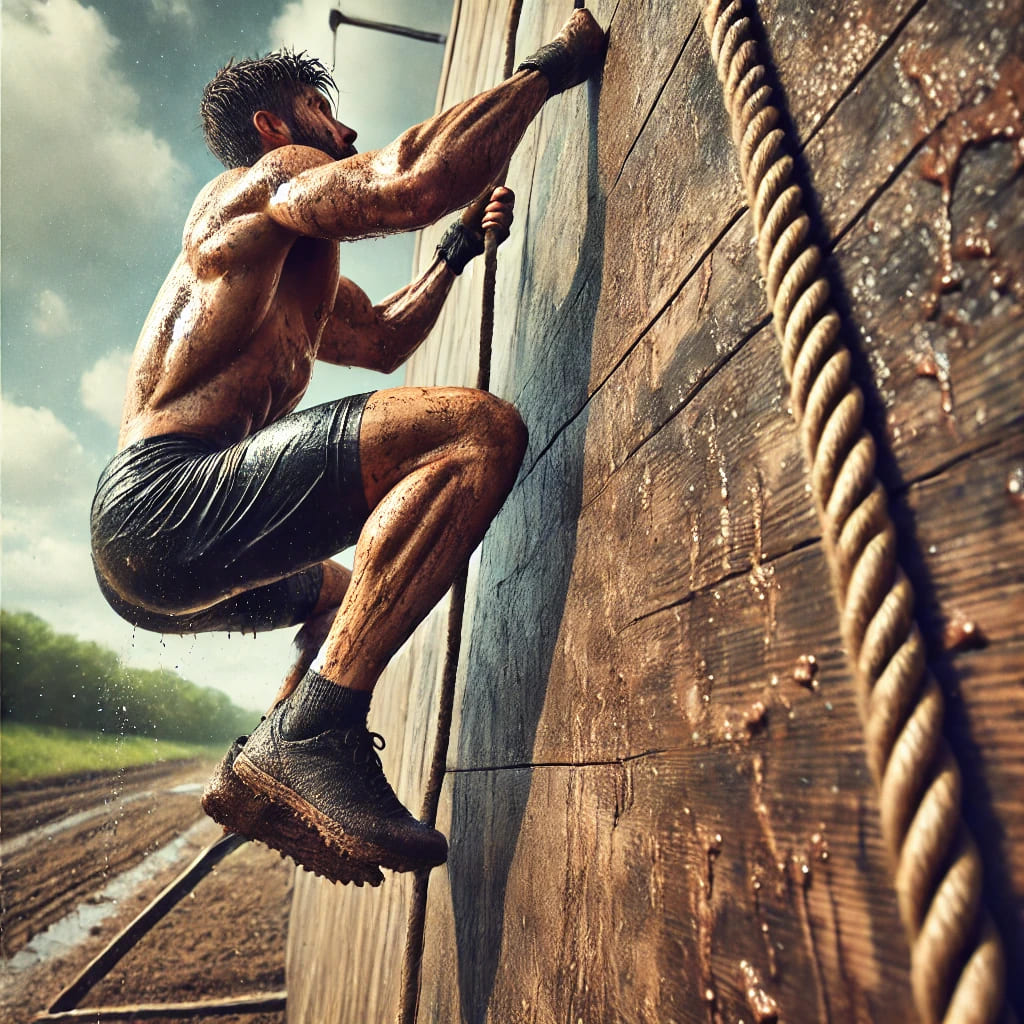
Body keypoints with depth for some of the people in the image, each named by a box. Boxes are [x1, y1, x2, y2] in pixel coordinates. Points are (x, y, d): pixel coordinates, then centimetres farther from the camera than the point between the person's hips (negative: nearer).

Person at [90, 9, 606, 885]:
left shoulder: (298, 277, 32)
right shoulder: (269, 174, 5)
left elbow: (382, 341, 41)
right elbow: (413, 184, -14)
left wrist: (460, 251, 40)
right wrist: (551, 66, -2)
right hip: (161, 496, -11)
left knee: (347, 592, 34)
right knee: (479, 429, -25)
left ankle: (268, 776, 20)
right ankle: (313, 731, -26)